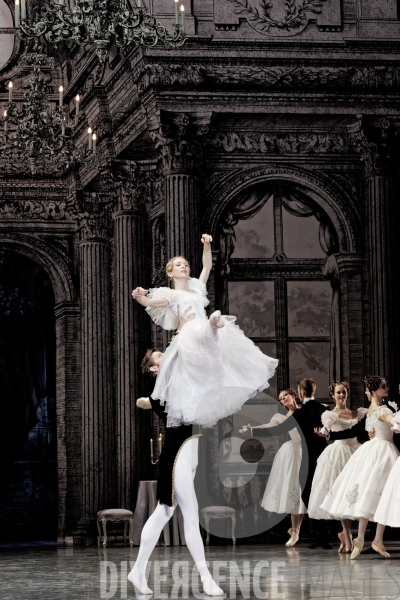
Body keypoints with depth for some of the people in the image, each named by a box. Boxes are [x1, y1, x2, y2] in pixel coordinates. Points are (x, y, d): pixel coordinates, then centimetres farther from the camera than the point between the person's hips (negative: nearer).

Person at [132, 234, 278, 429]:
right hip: (188, 338, -7)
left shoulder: (196, 288, 31)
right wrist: (139, 297, -29)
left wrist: (207, 245, 12)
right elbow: (150, 302, -5)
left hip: (204, 333, 7)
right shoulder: (171, 295, 12)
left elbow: (207, 266, 29)